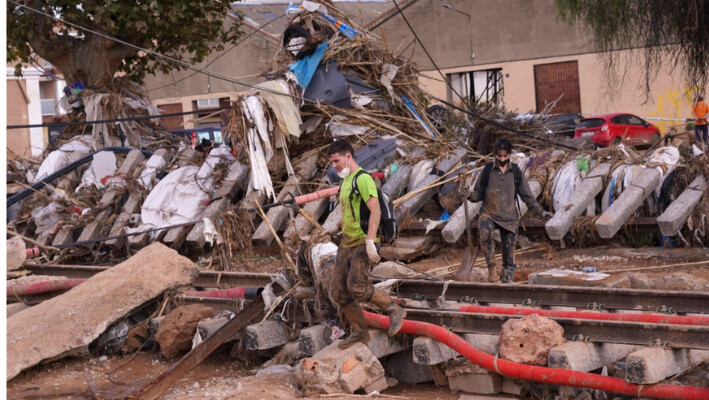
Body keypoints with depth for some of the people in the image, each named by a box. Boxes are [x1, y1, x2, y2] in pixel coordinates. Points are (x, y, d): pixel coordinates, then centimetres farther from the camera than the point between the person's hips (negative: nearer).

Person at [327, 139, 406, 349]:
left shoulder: (363, 179, -11)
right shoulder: (345, 181, 18)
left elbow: (375, 210, -22)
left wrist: (370, 241, -29)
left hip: (363, 244, -9)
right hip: (346, 244, 9)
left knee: (357, 288, -22)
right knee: (339, 293, 6)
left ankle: (395, 310, -2)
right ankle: (359, 332, 20)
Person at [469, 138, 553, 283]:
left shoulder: (516, 173, 2)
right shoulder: (487, 171, 0)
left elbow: (527, 196, 8)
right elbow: (478, 193, 6)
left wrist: (540, 211, -3)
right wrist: (470, 195, -18)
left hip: (509, 218, 2)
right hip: (489, 214, -1)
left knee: (509, 258, 3)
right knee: (485, 232, -36)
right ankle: (491, 266, -21)